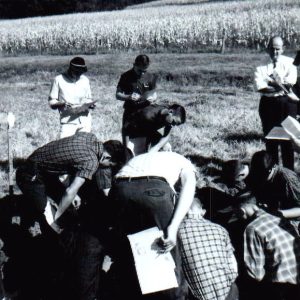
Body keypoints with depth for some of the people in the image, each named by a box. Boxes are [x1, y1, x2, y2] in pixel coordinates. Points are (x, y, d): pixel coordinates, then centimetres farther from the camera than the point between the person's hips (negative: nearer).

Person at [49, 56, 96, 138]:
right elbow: (51, 102, 1)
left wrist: (90, 104, -3)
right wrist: (61, 104, -19)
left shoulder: (85, 80, 10)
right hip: (68, 122, -3)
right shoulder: (59, 80, 0)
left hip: (85, 121, 3)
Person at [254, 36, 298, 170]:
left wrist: (271, 81, -17)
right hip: (268, 103, 1)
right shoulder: (262, 64, 2)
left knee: (287, 138, 2)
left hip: (287, 103, -1)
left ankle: (289, 171, 9)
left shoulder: (289, 62, 3)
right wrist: (282, 88, -17)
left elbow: (290, 82, -12)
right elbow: (260, 87, -12)